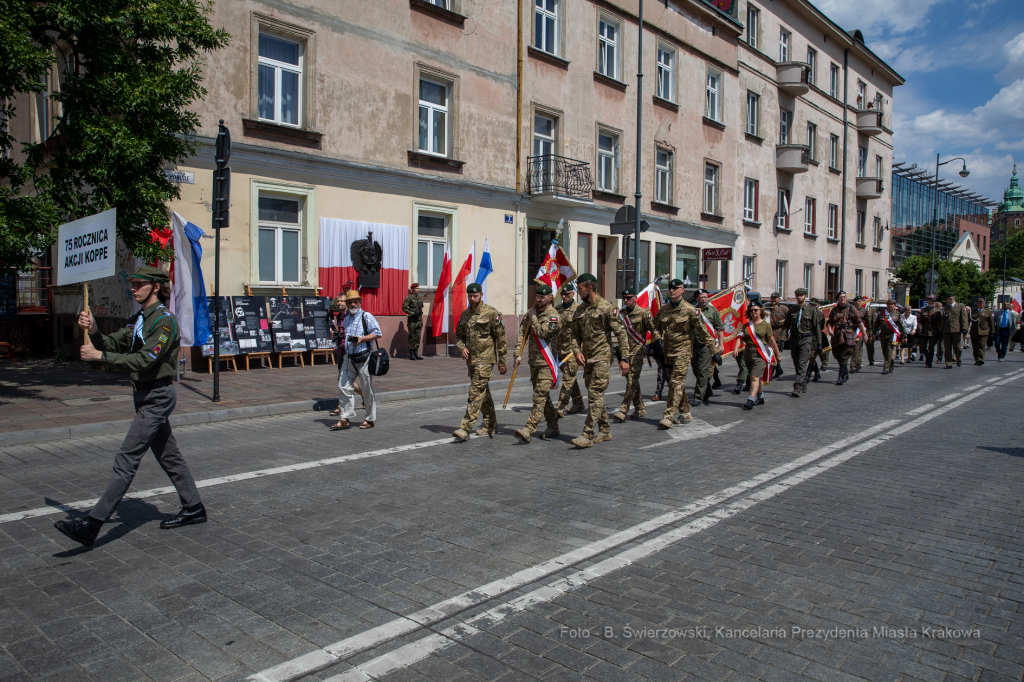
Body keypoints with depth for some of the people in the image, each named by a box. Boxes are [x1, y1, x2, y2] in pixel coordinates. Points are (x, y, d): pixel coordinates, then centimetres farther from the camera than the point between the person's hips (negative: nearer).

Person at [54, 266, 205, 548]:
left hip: (157, 396, -10)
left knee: (126, 459, -10)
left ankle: (92, 525, -9)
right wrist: (93, 330, -12)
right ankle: (193, 509, 25)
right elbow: (113, 344, 7)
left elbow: (145, 360, -23)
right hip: (145, 395, 10)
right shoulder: (138, 319, 14)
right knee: (168, 455, 15)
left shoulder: (164, 320, -15)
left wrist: (99, 356, -20)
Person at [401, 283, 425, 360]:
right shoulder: (409, 298, -7)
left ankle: (416, 353, 12)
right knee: (412, 337, -2)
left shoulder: (420, 298, 13)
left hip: (419, 319, 6)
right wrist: (412, 313, -18)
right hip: (412, 320, -6)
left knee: (418, 337, 6)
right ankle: (411, 354, 2)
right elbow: (404, 308, -12)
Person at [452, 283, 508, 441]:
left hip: (485, 359, -7)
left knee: (476, 392, -12)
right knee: (484, 392, 16)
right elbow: (459, 335, 18)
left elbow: (501, 339, -7)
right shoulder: (465, 314, 11)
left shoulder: (492, 313, -8)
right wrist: (461, 348, -4)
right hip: (471, 359, 7)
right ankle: (490, 424, 27)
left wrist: (502, 362, -7)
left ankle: (465, 428, -16)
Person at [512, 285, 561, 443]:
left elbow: (542, 332, -23)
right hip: (533, 361, 8)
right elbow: (522, 333, 8)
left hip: (547, 362, -8)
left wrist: (533, 317, -11)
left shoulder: (553, 316, -10)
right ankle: (553, 427, 26)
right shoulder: (531, 313, 12)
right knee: (543, 396, 14)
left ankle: (529, 430, -20)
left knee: (540, 396, -13)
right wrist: (518, 353, -1)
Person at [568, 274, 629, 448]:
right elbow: (575, 334, 14)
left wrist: (624, 358, -14)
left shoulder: (607, 308, -10)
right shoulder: (580, 309, 10)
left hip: (602, 357, -7)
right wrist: (577, 351, -4)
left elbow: (620, 333, -10)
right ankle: (605, 431, 24)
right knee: (595, 395, 12)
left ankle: (588, 435, -12)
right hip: (587, 358, 7)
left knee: (595, 394, -12)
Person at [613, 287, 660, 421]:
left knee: (632, 381, -12)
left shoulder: (643, 313, -5)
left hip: (637, 350, -6)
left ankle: (623, 410, -16)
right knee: (632, 380, 11)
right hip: (625, 350, 6)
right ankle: (640, 408, 23)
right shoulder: (621, 313, 12)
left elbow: (653, 329, -7)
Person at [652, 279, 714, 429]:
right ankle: (686, 414, 25)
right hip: (668, 352, 6)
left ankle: (669, 417, -14)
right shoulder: (663, 310, 8)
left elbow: (703, 331, -4)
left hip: (683, 351, -6)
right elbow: (656, 327, 20)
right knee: (677, 384, 12)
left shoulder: (690, 310, -7)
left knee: (676, 383, -12)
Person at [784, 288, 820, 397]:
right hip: (794, 339, 4)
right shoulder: (791, 310, 7)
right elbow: (786, 325, 8)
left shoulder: (812, 310, 2)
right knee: (796, 365, 9)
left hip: (806, 339, -3)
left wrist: (819, 342, 2)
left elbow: (816, 327, 4)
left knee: (802, 364, -13)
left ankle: (798, 387, -18)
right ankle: (804, 386, 23)